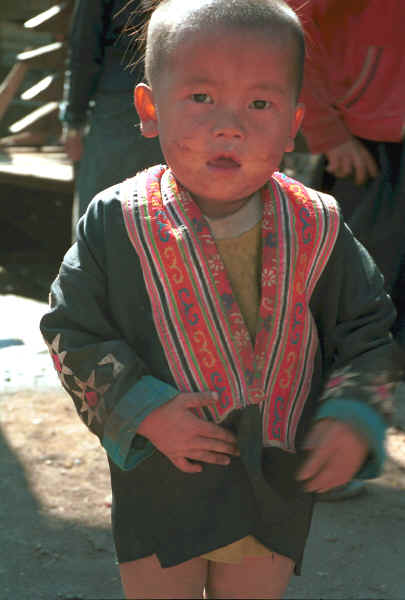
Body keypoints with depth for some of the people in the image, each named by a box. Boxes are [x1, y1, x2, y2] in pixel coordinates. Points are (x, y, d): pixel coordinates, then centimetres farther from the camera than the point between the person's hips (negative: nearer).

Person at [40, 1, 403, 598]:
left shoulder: (317, 230, -8)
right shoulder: (117, 224, -13)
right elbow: (72, 331, -7)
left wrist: (353, 419, -13)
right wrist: (143, 410, -18)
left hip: (278, 493, 2)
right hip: (160, 492, -1)